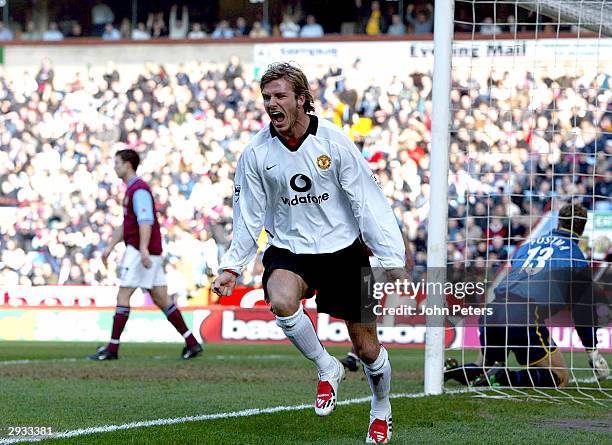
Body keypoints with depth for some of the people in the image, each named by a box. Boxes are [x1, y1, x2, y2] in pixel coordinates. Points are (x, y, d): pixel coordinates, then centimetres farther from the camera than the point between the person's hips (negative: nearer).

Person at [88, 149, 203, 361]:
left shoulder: (139, 189, -11)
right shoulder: (131, 189, 21)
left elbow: (145, 221, -23)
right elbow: (125, 224, 29)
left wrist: (143, 249, -31)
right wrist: (110, 246, 26)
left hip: (141, 251, -10)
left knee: (123, 296, -7)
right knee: (161, 299, 7)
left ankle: (112, 348, -5)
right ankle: (192, 343, 4)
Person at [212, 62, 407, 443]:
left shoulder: (335, 142, -12)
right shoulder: (256, 154, -5)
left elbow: (369, 203, -9)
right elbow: (249, 216, 5)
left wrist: (393, 262, -12)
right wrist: (232, 266, -2)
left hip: (343, 250, -1)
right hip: (289, 250, 1)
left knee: (366, 346, 3)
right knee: (281, 301, -33)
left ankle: (381, 412, 33)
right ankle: (327, 369, -7)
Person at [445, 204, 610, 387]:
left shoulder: (529, 245, 27)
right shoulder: (575, 256, 11)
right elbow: (584, 308, 13)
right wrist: (593, 352, 22)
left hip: (492, 312, 6)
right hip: (525, 318, -6)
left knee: (481, 370, 27)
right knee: (561, 377, 1)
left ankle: (451, 371, -6)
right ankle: (505, 379, -22)